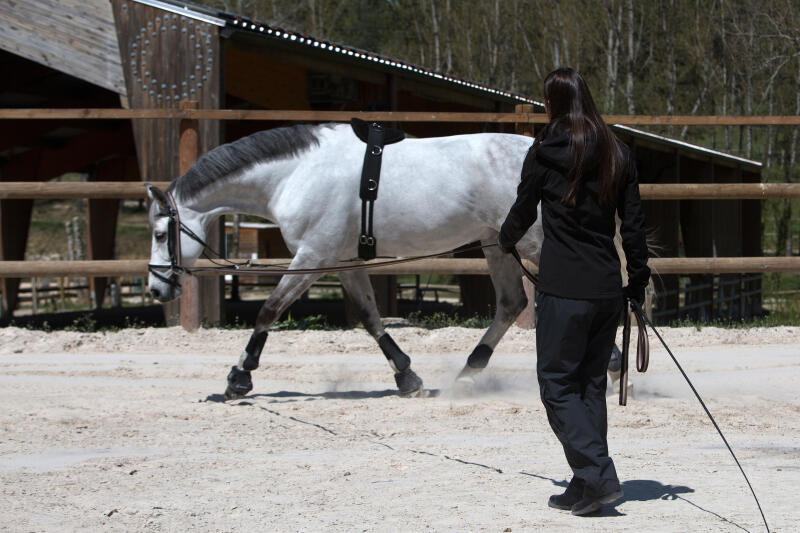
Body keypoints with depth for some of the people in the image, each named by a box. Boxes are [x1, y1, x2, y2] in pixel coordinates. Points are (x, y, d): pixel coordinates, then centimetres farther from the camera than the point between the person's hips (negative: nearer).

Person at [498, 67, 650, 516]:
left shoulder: (546, 154, -7)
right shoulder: (617, 154, 6)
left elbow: (523, 212, 6)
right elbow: (634, 222, 7)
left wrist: (506, 242, 28)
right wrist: (639, 278, 16)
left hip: (563, 290, -5)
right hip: (608, 288, 5)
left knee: (558, 383, 0)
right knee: (592, 384, 13)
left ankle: (598, 475, -14)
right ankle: (585, 488, 14)